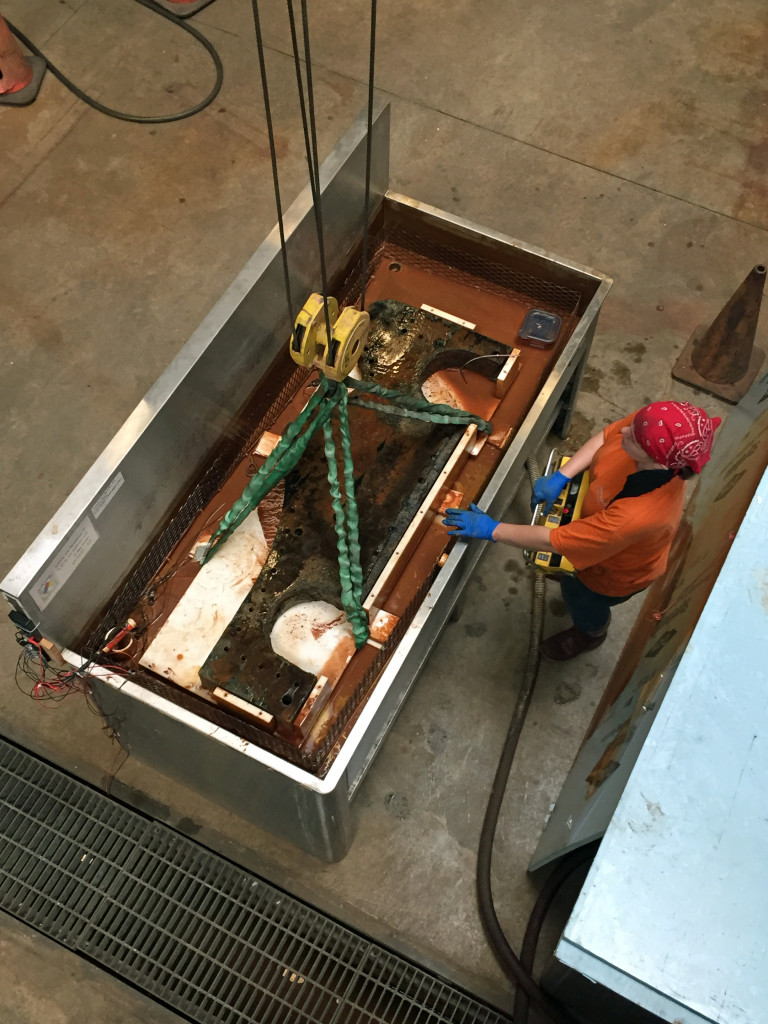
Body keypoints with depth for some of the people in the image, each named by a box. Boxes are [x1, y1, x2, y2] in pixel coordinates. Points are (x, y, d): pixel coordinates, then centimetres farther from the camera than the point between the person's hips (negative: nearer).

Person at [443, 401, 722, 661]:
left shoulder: (638, 516, -50)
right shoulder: (651, 421, -35)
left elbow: (555, 542, -39)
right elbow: (606, 436, -13)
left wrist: (492, 530, -31)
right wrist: (560, 477, -24)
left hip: (613, 572, -5)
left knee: (580, 596, 29)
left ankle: (590, 635, 66)